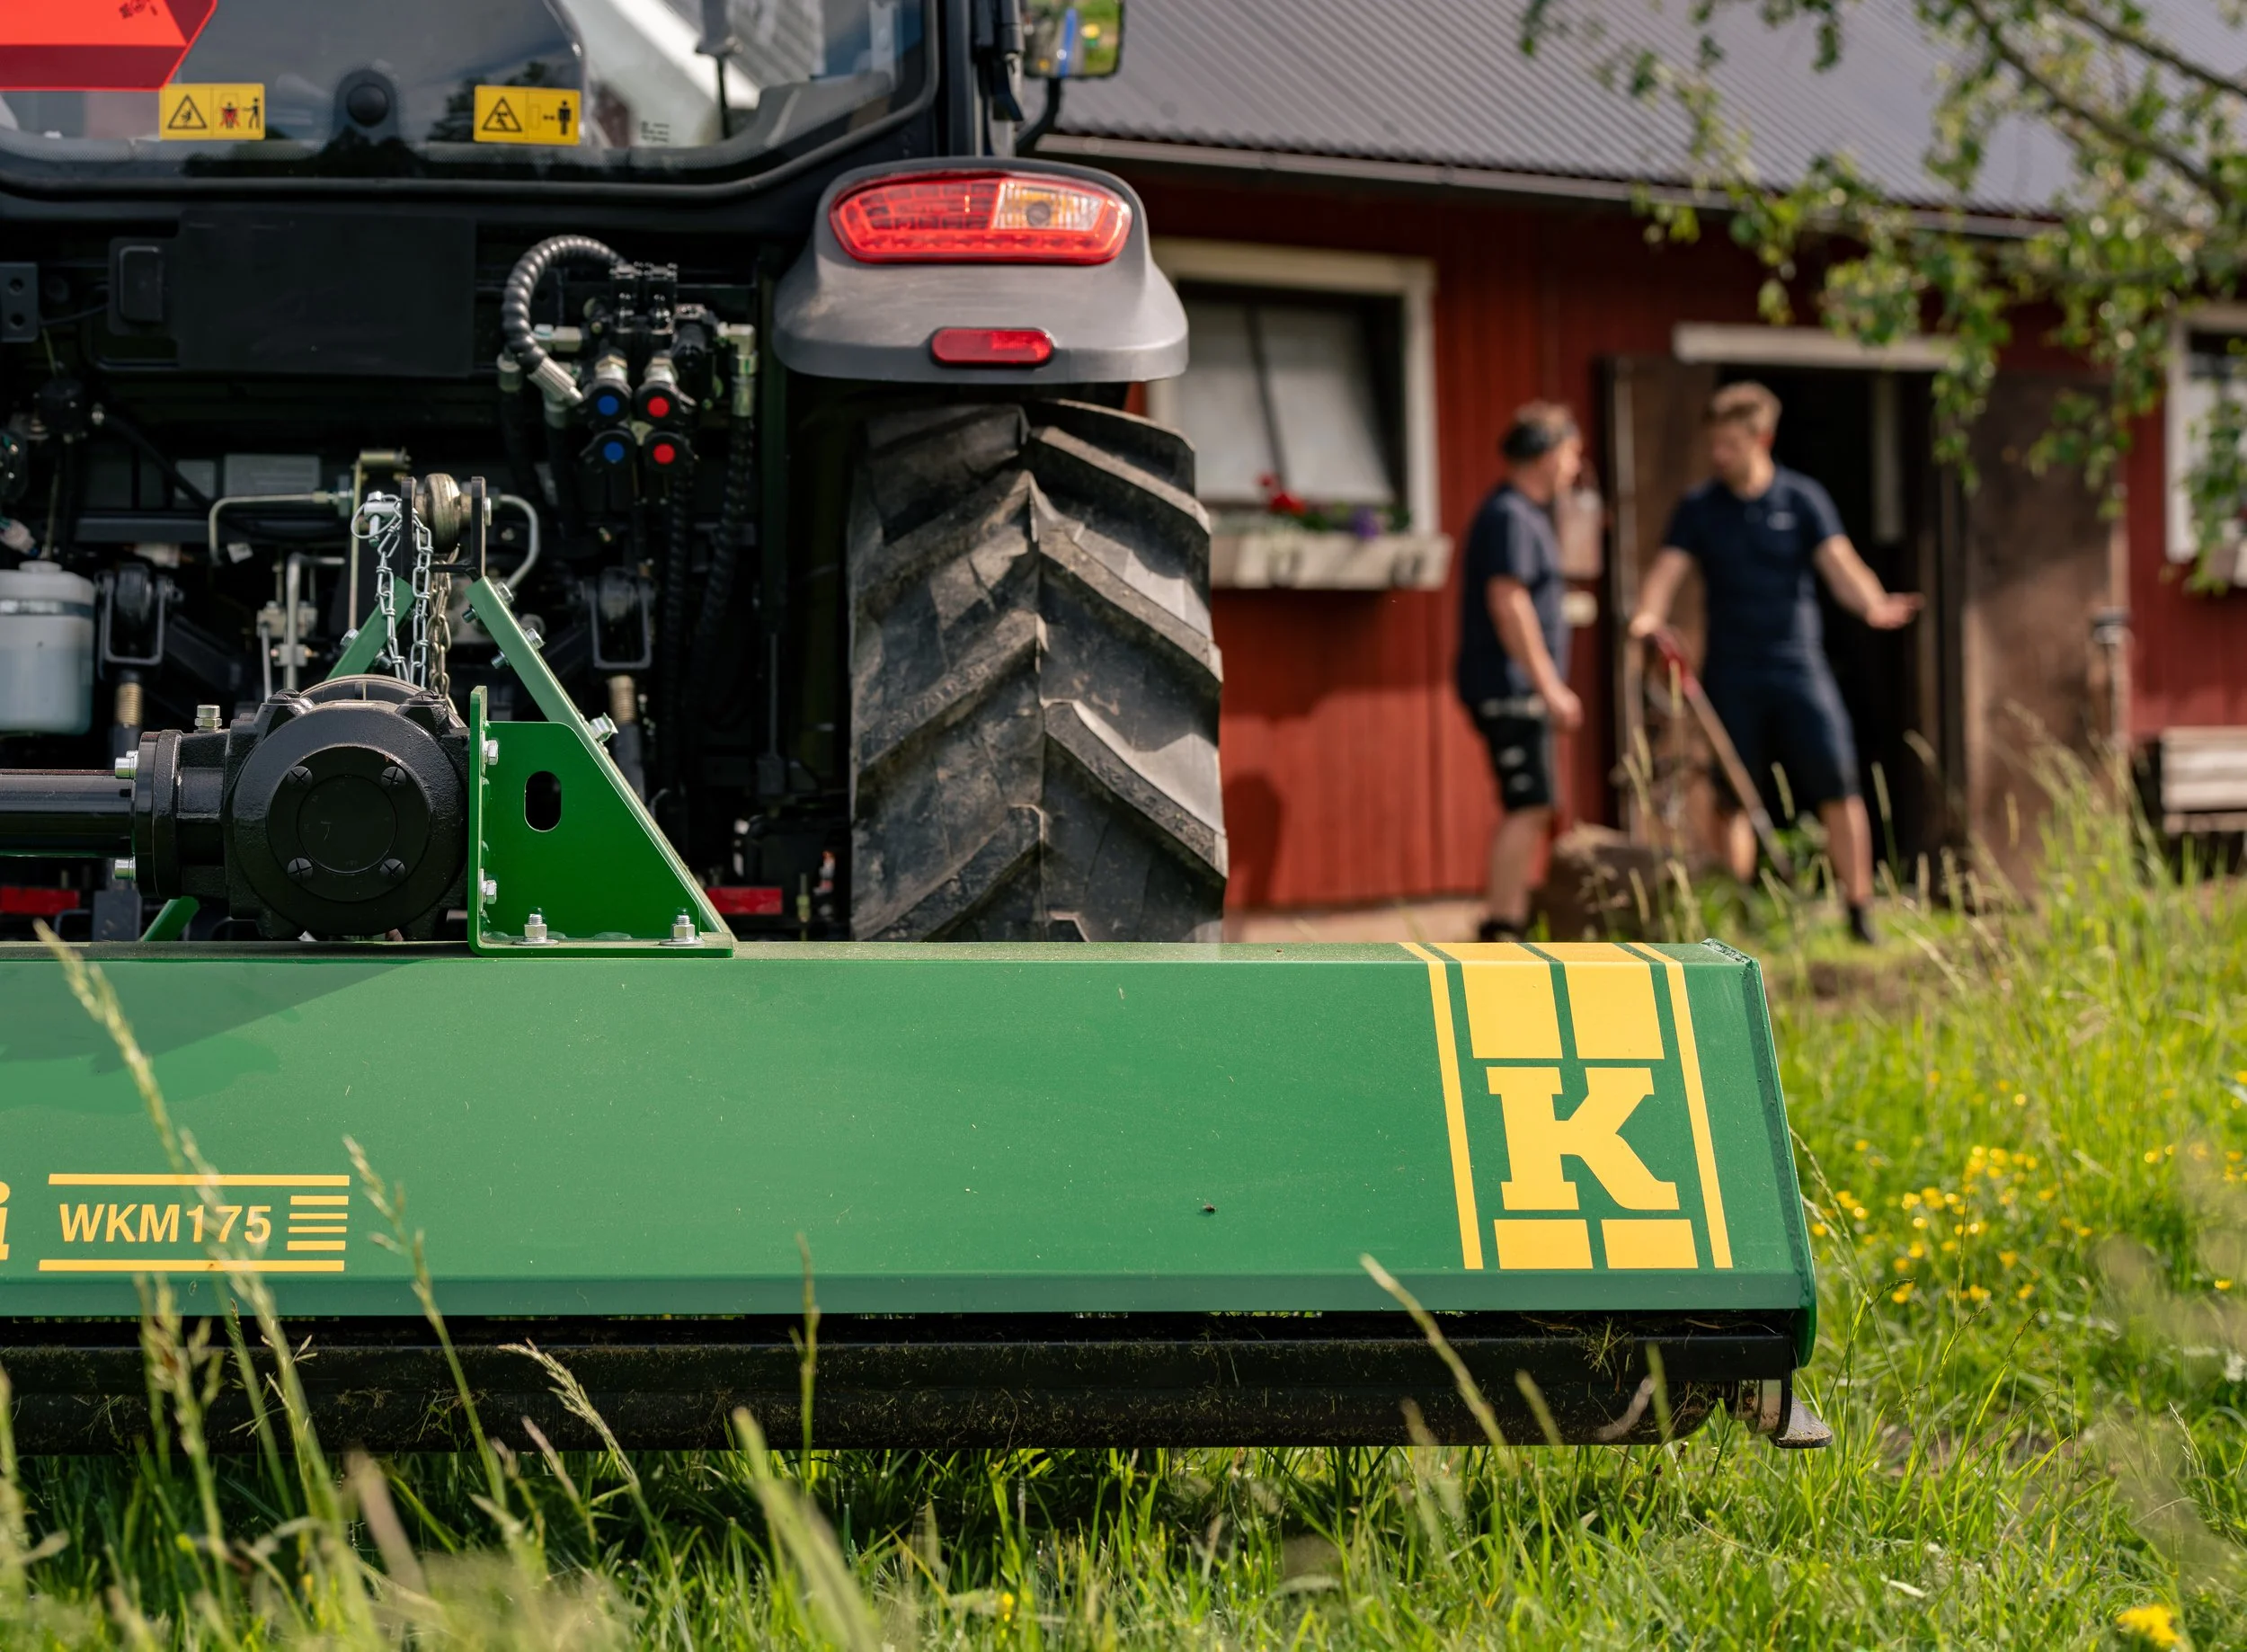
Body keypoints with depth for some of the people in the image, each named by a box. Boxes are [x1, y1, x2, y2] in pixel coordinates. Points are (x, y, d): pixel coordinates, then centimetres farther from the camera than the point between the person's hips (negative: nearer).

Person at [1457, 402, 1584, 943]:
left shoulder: (1527, 514, 20)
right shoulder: (1509, 517, -14)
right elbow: (1508, 602, -22)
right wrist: (1549, 686, -21)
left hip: (1519, 692, 11)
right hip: (1508, 688, -11)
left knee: (1529, 809, 12)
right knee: (1528, 807, -12)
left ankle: (1512, 924, 17)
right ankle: (1503, 927, -12)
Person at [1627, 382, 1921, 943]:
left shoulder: (1802, 500, 3)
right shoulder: (1699, 508, 5)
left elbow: (1839, 565, -6)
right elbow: (1668, 569, -6)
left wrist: (1873, 604, -28)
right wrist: (1648, 614, -28)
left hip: (1798, 665, -1)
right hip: (1731, 675, 1)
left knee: (1837, 787, -5)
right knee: (1734, 800, 2)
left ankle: (1860, 913, 5)